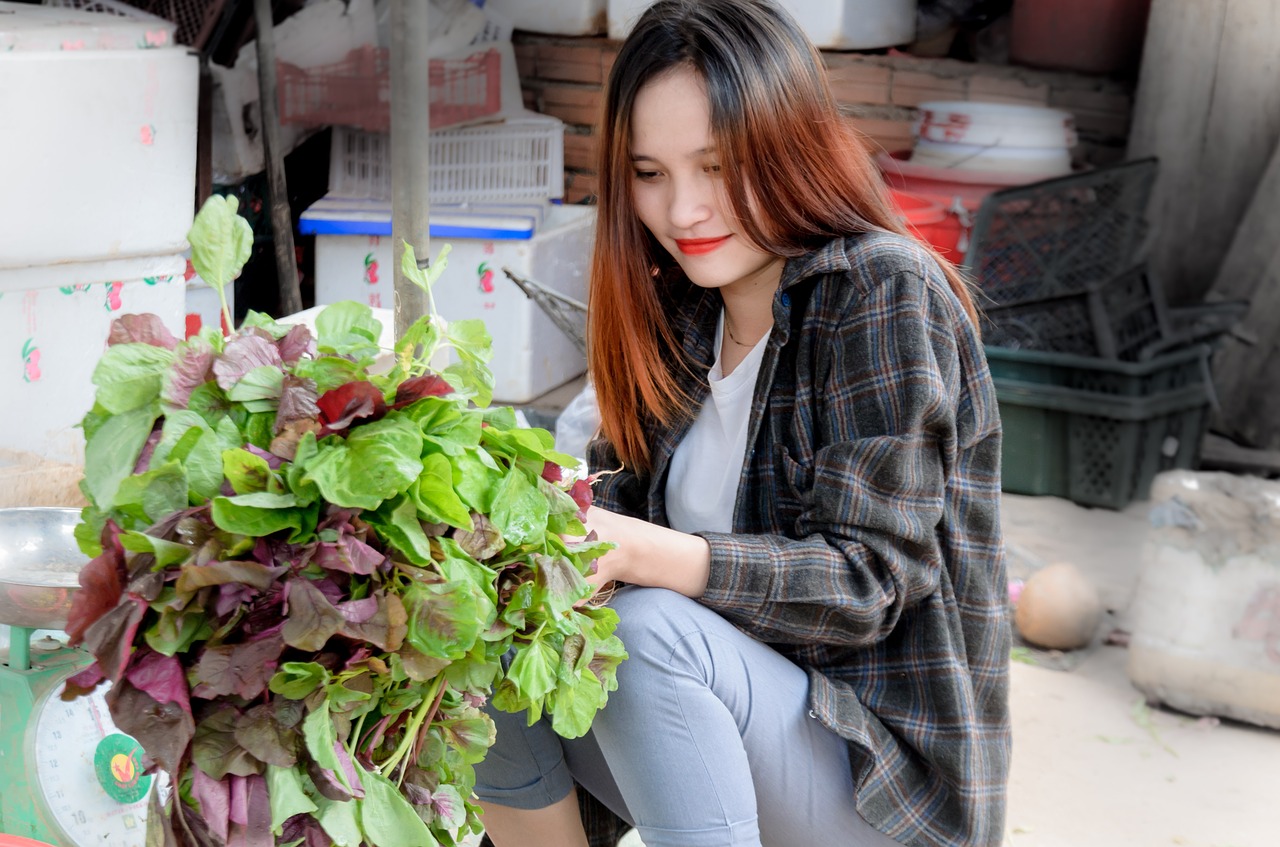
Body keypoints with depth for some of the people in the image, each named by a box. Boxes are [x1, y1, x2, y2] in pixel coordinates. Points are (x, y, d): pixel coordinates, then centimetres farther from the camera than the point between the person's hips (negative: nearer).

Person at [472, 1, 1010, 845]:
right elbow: (624, 494, 4)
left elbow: (865, 584, -21)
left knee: (650, 634, -31)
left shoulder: (884, 294, -15)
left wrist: (638, 552, -34)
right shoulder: (682, 312, 8)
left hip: (892, 768, -7)